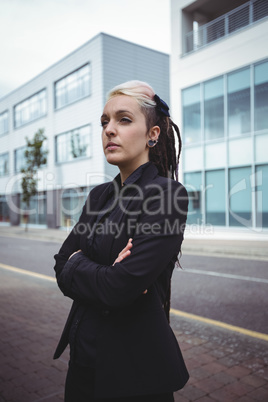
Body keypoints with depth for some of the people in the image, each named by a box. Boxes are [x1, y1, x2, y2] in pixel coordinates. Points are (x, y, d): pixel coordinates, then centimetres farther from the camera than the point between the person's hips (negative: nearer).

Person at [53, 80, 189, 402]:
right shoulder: (99, 195, 5)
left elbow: (120, 287, -25)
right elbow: (62, 266, 1)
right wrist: (101, 274, -18)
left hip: (133, 368, -6)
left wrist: (77, 264, -7)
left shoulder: (167, 194, -18)